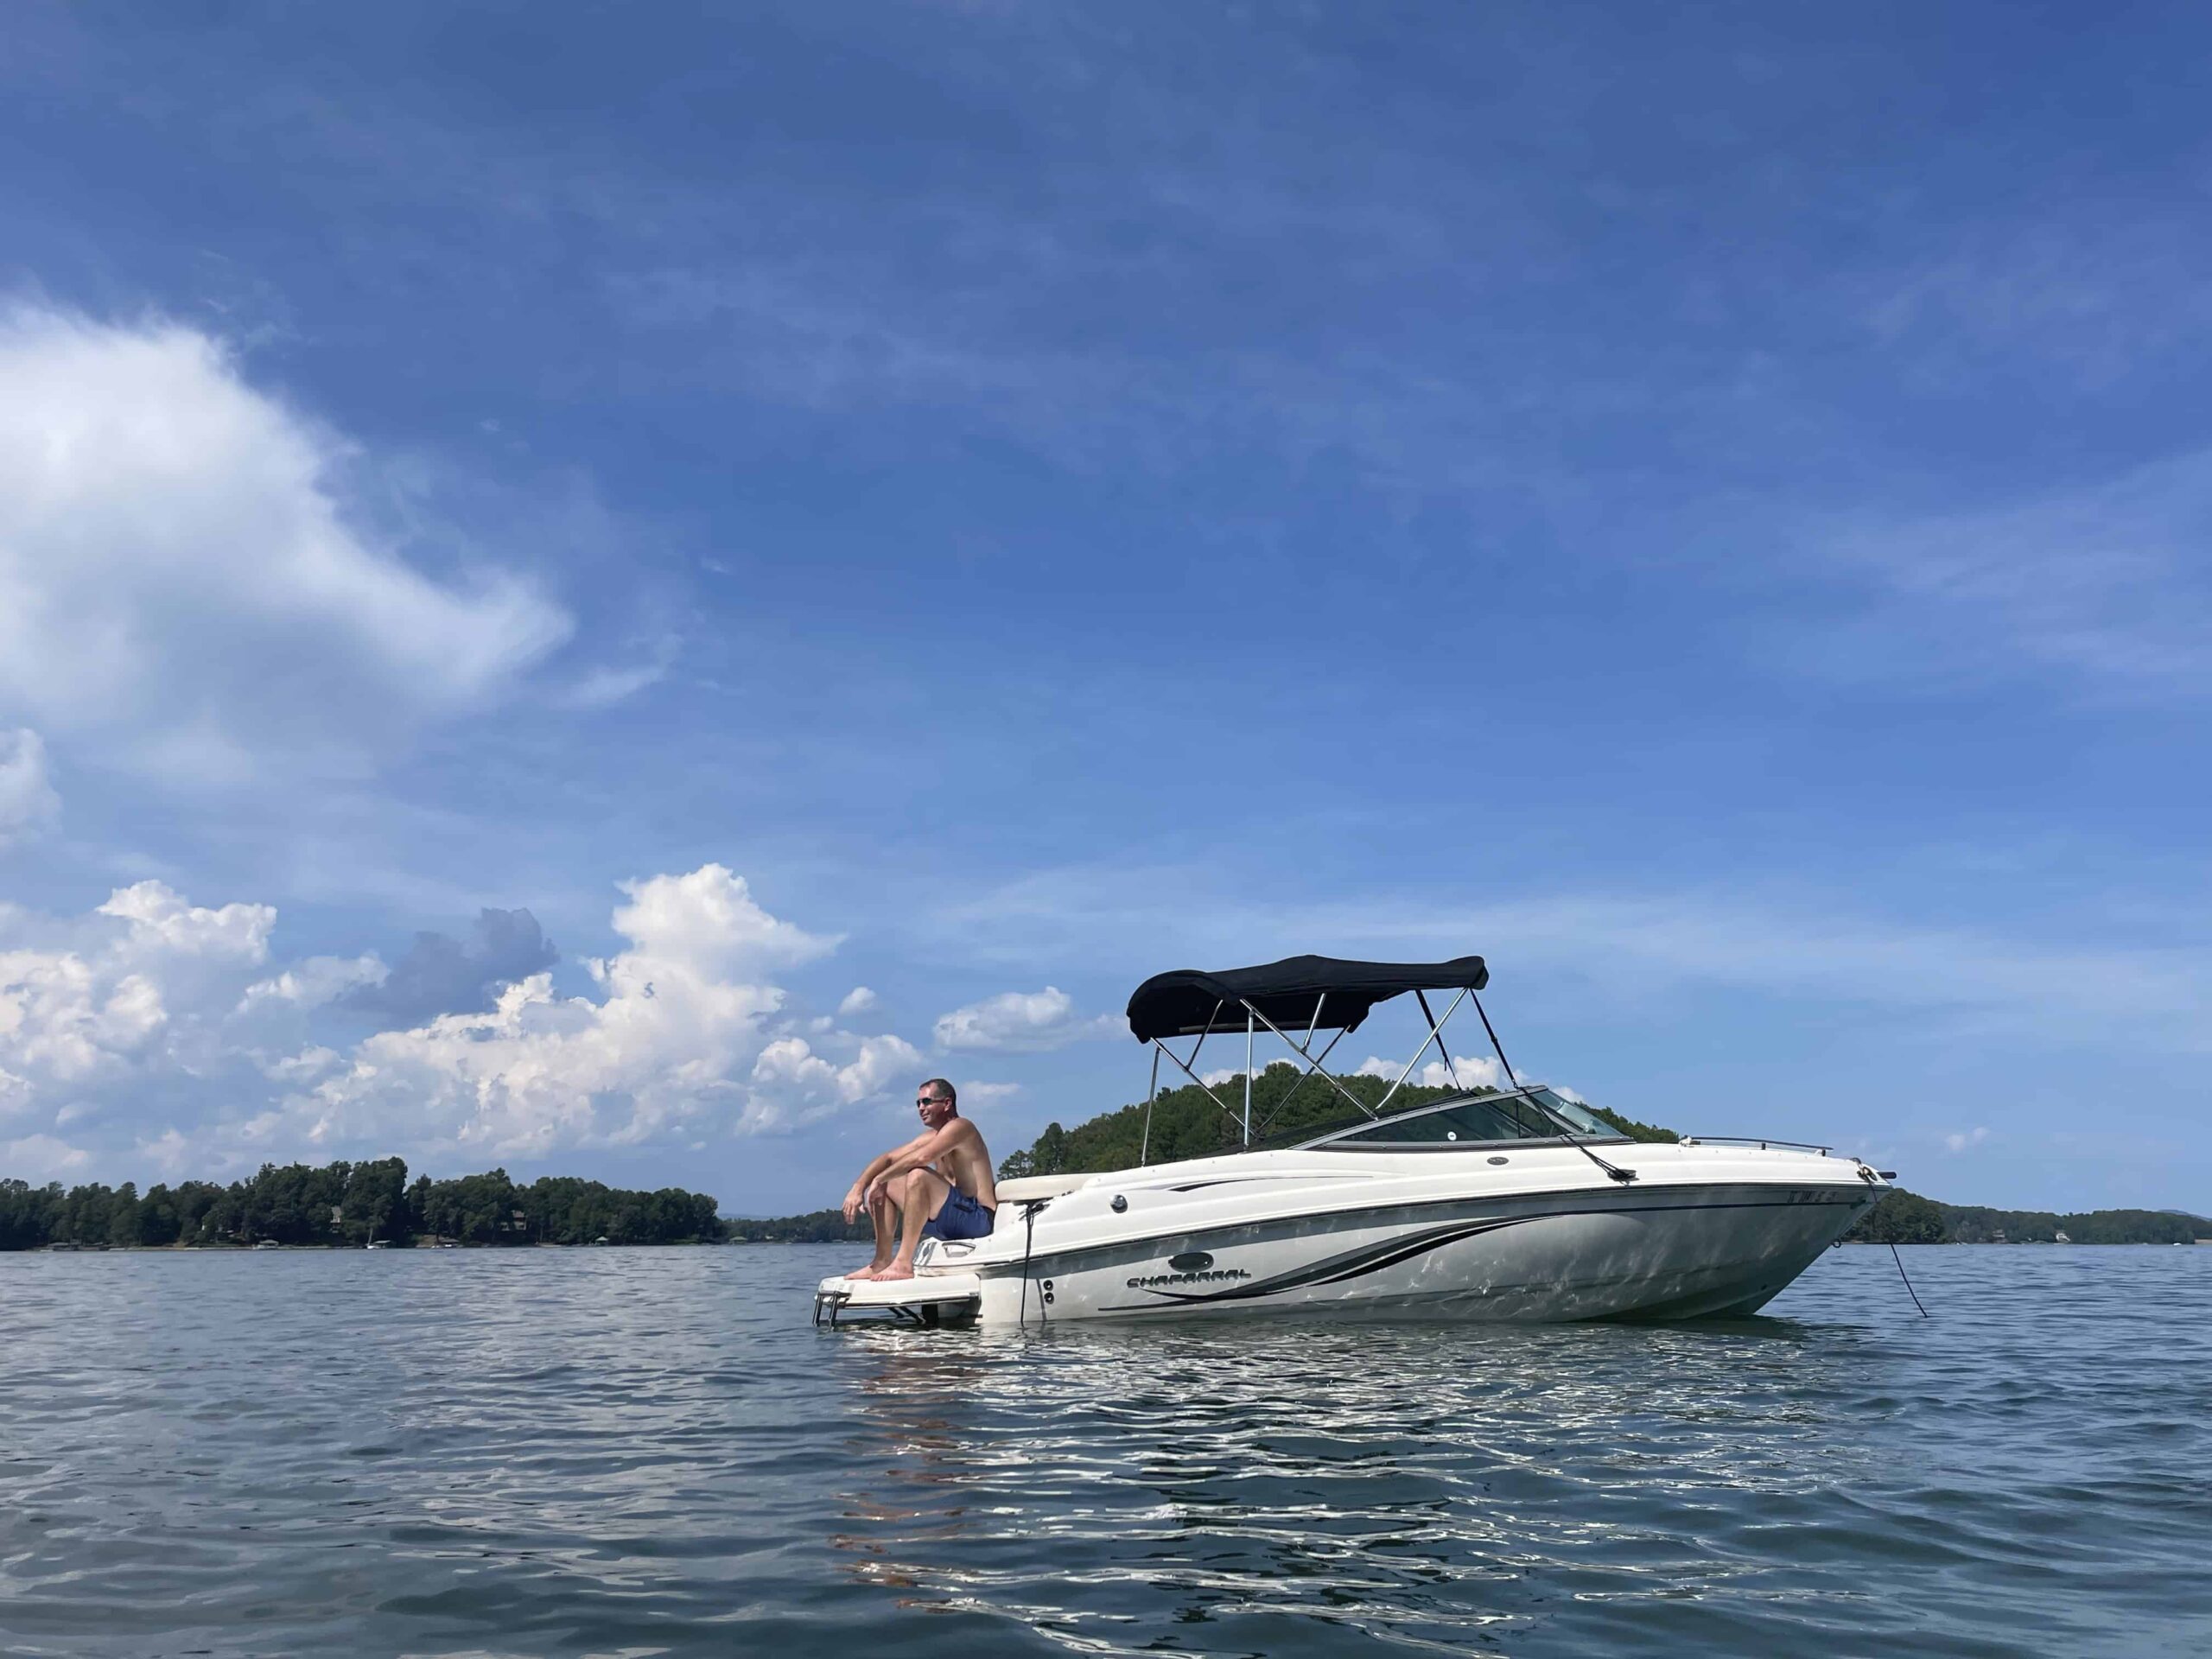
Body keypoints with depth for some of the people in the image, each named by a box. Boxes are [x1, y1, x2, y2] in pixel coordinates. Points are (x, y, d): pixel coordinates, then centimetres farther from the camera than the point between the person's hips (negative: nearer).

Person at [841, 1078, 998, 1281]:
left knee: (918, 1175, -31)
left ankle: (903, 1263, -28)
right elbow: (889, 1158, 14)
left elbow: (922, 1157, -26)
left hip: (978, 1218, -10)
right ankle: (882, 1261, 3)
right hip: (951, 1218, 10)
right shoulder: (931, 1137, 18)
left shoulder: (959, 1126, -10)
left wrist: (879, 1180, -17)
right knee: (883, 1188, 11)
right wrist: (858, 1188, -2)